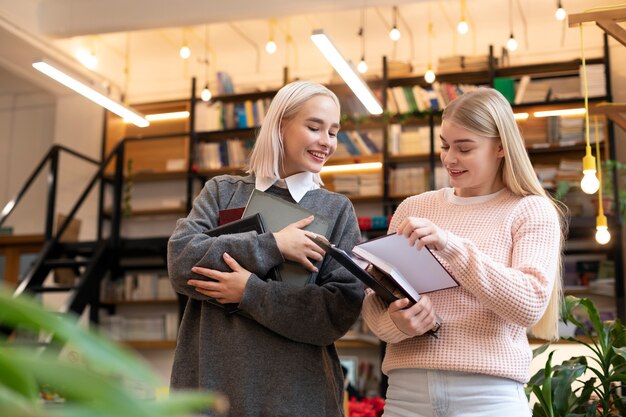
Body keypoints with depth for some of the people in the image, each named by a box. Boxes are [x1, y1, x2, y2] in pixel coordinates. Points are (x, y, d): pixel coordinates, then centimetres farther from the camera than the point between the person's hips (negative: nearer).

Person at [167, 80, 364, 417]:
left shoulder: (337, 210, 4)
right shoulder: (222, 191, 7)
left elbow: (341, 311, -6)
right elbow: (181, 262, -8)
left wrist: (251, 292, -13)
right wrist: (272, 246, -14)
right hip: (209, 383, 0)